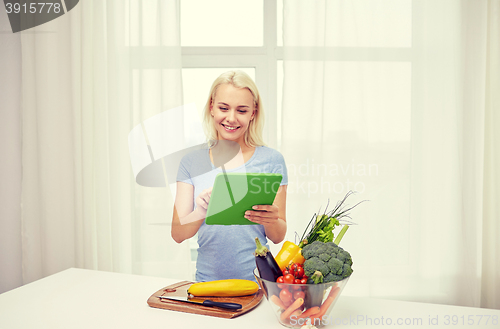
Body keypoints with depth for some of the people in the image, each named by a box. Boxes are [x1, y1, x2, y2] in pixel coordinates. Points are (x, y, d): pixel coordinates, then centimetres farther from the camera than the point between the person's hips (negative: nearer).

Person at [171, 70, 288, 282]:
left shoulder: (271, 160, 1)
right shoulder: (191, 163, 6)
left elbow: (278, 236, 4)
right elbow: (178, 234, 0)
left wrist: (270, 220, -17)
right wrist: (201, 212, -19)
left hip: (255, 279, -1)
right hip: (207, 279, 2)